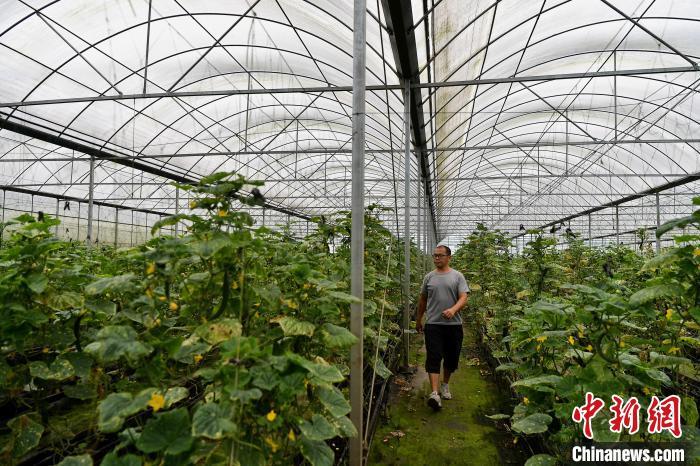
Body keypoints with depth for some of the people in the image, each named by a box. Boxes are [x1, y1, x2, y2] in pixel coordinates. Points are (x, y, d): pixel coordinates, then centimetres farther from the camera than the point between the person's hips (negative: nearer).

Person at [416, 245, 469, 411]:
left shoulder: (457, 276, 2)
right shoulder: (429, 277, 8)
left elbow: (464, 297, -9)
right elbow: (422, 300, 17)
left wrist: (453, 310, -28)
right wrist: (418, 320, 21)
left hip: (454, 324, 0)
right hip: (433, 324, 0)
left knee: (451, 358, 13)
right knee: (433, 358, -10)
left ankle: (445, 385, 35)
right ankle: (434, 393, -14)